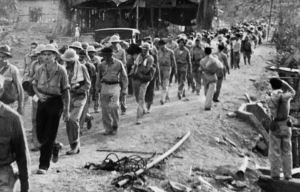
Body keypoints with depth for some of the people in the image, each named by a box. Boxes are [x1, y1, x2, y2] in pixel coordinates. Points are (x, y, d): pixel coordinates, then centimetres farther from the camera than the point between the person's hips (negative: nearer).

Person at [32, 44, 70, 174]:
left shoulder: (61, 70, -9)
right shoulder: (40, 70, 1)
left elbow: (66, 91, -7)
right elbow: (34, 84, 14)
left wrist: (67, 110, -8)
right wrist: (38, 93, -9)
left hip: (55, 102, -4)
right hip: (42, 102, 4)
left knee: (49, 136, -3)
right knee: (40, 136, 7)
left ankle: (44, 165, 5)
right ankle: (56, 147, 38)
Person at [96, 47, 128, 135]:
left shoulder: (118, 63, -3)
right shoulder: (102, 65, 5)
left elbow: (124, 76, 4)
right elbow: (98, 77, 17)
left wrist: (124, 89, 2)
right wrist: (97, 88, 16)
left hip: (115, 86, -3)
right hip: (104, 86, 3)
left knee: (114, 106, -12)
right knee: (104, 108, 2)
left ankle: (115, 126, 9)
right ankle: (108, 128, 12)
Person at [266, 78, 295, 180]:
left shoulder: (269, 99, -11)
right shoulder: (286, 96, -7)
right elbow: (293, 92, 16)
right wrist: (284, 83, 11)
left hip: (275, 127, -2)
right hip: (286, 126, 2)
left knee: (275, 152, 5)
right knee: (287, 151, 11)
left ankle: (275, 174, 4)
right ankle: (287, 175, 12)